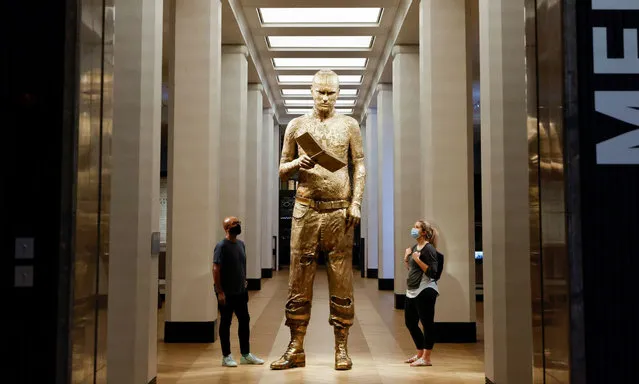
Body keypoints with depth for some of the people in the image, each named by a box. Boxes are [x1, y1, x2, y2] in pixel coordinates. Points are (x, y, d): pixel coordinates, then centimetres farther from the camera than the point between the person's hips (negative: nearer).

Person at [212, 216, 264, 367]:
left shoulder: (241, 244, 10)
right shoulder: (222, 246, -14)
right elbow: (216, 269, -16)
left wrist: (244, 282, 14)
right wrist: (220, 291, -19)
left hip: (240, 291, 8)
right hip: (226, 293, -7)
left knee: (244, 320, 11)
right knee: (225, 322, 3)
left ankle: (246, 354, 21)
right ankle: (226, 356, 14)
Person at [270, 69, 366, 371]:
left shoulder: (349, 125, 9)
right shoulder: (296, 125, 10)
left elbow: (359, 166, 7)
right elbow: (282, 172, 13)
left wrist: (356, 203, -5)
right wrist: (297, 163, -9)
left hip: (339, 211, -1)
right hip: (305, 210, 1)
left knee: (341, 280, 2)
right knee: (299, 280, 1)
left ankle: (341, 348, 11)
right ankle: (296, 349, 9)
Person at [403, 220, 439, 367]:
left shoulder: (429, 249, -12)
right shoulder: (414, 247, 14)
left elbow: (432, 272, -19)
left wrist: (417, 259, -22)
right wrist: (406, 258, 4)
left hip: (425, 291, -10)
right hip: (412, 291, 10)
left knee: (427, 324, -2)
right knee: (410, 323, 16)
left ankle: (426, 358, 5)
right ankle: (419, 353, 30)